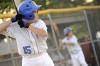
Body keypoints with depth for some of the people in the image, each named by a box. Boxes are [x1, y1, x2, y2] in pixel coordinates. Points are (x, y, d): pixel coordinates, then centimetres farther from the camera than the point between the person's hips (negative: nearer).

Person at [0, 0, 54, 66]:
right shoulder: (16, 27, -6)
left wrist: (27, 26, -24)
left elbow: (44, 34, -22)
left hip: (44, 58, 2)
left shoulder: (39, 23, -2)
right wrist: (12, 20, -17)